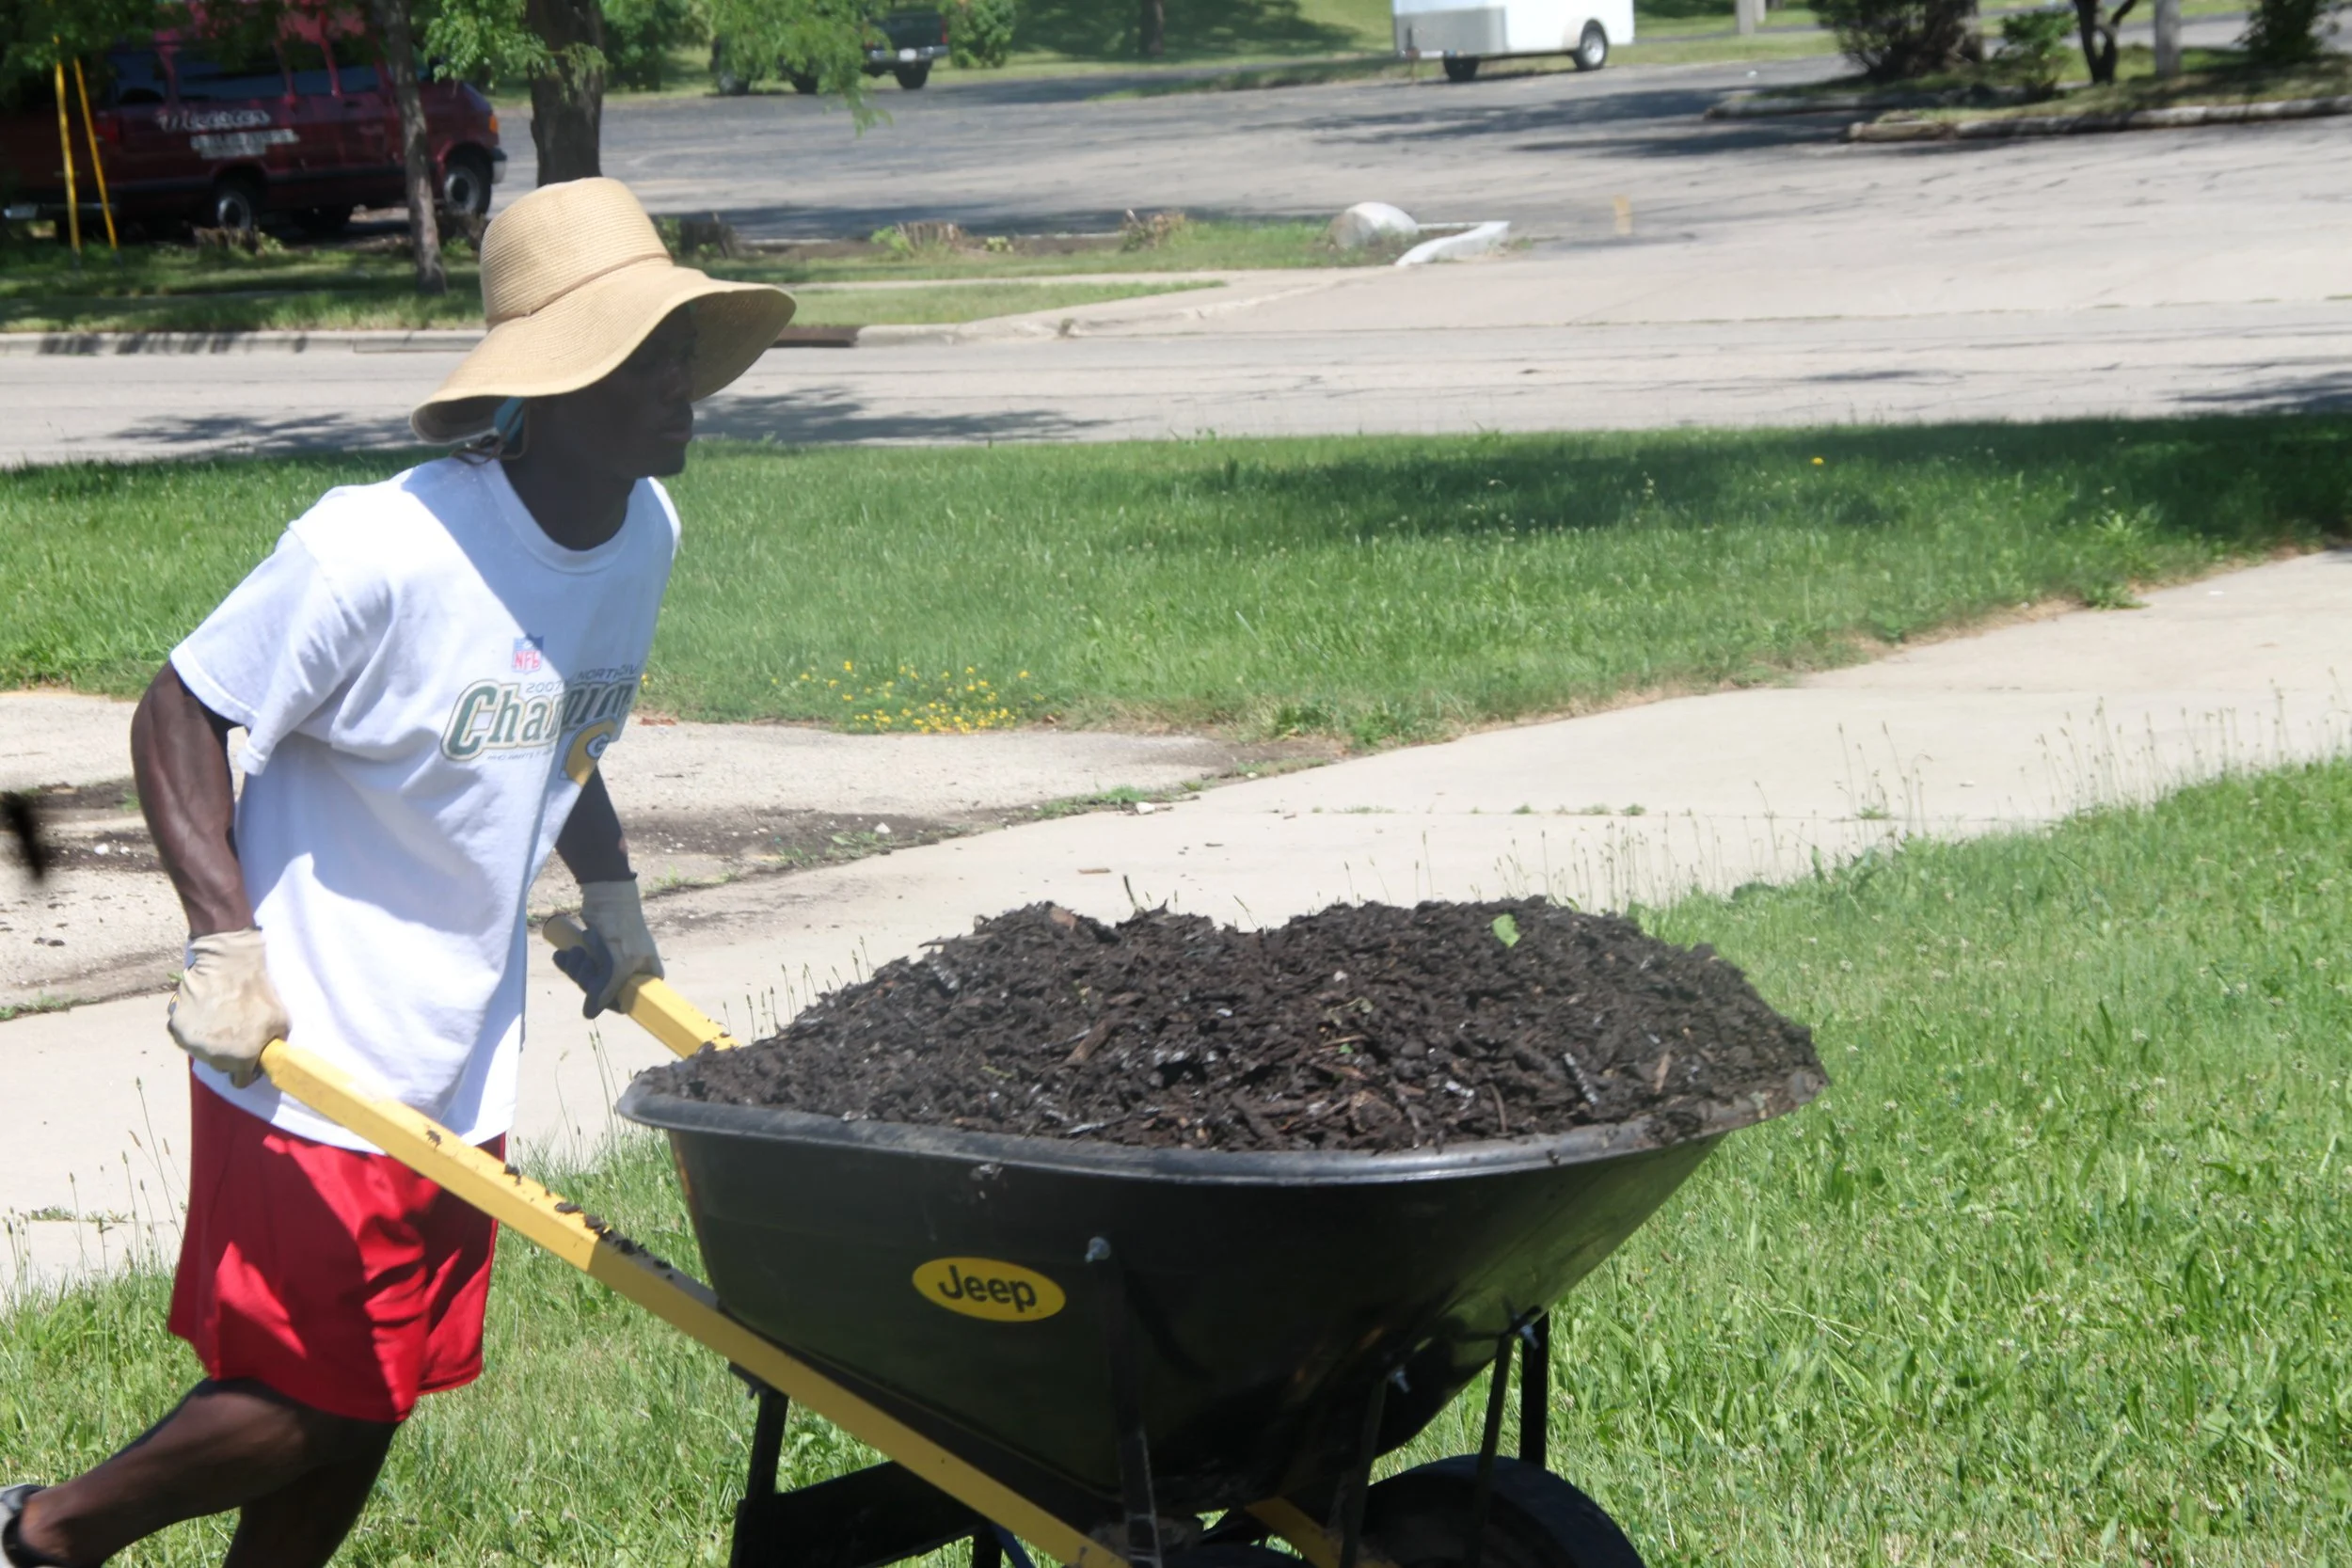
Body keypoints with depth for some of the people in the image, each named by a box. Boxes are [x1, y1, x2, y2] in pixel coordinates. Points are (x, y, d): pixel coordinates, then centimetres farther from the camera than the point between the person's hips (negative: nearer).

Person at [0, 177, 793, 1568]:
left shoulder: (643, 536, 2)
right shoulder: (383, 550, -23)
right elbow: (181, 717, -16)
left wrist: (613, 901, 13)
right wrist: (227, 946, -22)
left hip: (466, 1058, 8)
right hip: (313, 1053, -7)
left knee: (378, 1401, 11)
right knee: (305, 1400, -2)